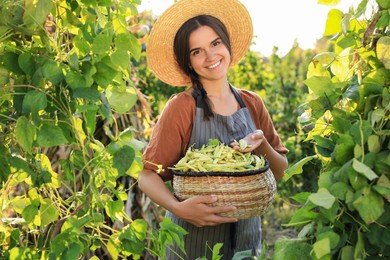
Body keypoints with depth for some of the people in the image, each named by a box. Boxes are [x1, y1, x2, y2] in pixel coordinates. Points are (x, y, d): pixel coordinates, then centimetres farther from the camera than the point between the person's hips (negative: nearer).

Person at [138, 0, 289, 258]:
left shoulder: (253, 104, -1)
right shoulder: (181, 108, -14)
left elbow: (279, 170, 4)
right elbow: (148, 175, -14)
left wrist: (262, 147, -16)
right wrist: (178, 208, -31)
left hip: (247, 235, 4)